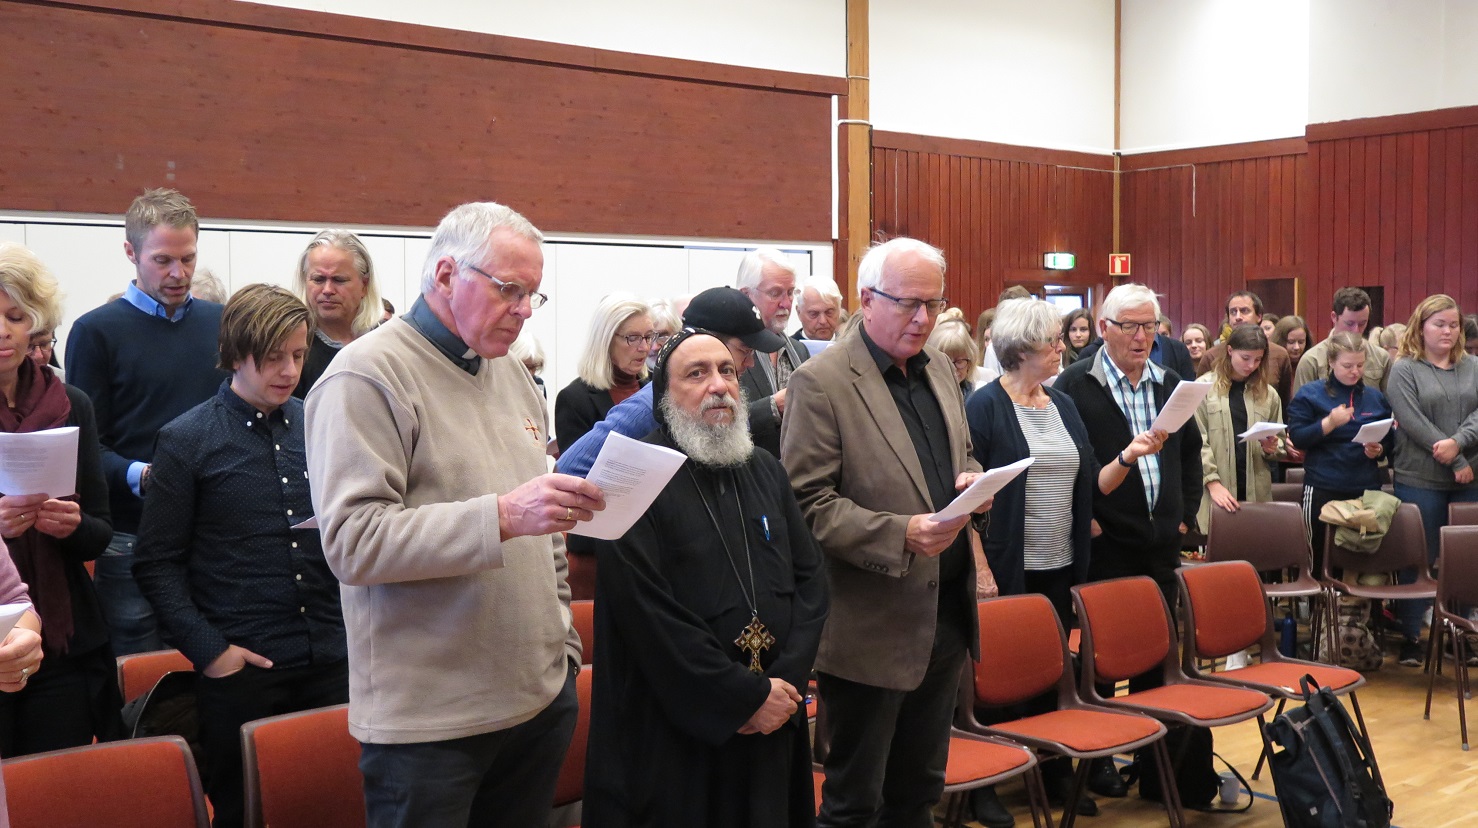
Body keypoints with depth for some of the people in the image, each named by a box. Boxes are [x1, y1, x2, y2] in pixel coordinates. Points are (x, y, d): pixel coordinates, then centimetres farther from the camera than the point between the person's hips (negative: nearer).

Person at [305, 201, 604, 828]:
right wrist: (502, 516, -28)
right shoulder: (367, 376, -10)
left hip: (542, 695, 7)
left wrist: (562, 644, 16)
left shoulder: (514, 377, 14)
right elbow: (353, 541, -21)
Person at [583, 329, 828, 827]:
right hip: (670, 734, -6)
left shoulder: (768, 473, 10)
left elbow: (811, 579, 6)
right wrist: (748, 696, -15)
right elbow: (646, 610, -18)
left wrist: (786, 681, -9)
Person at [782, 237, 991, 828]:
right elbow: (807, 503, -15)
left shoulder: (939, 368, 11)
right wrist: (899, 534, -26)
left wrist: (973, 481, -1)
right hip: (872, 630, -7)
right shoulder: (822, 381, -12)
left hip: (946, 618, 7)